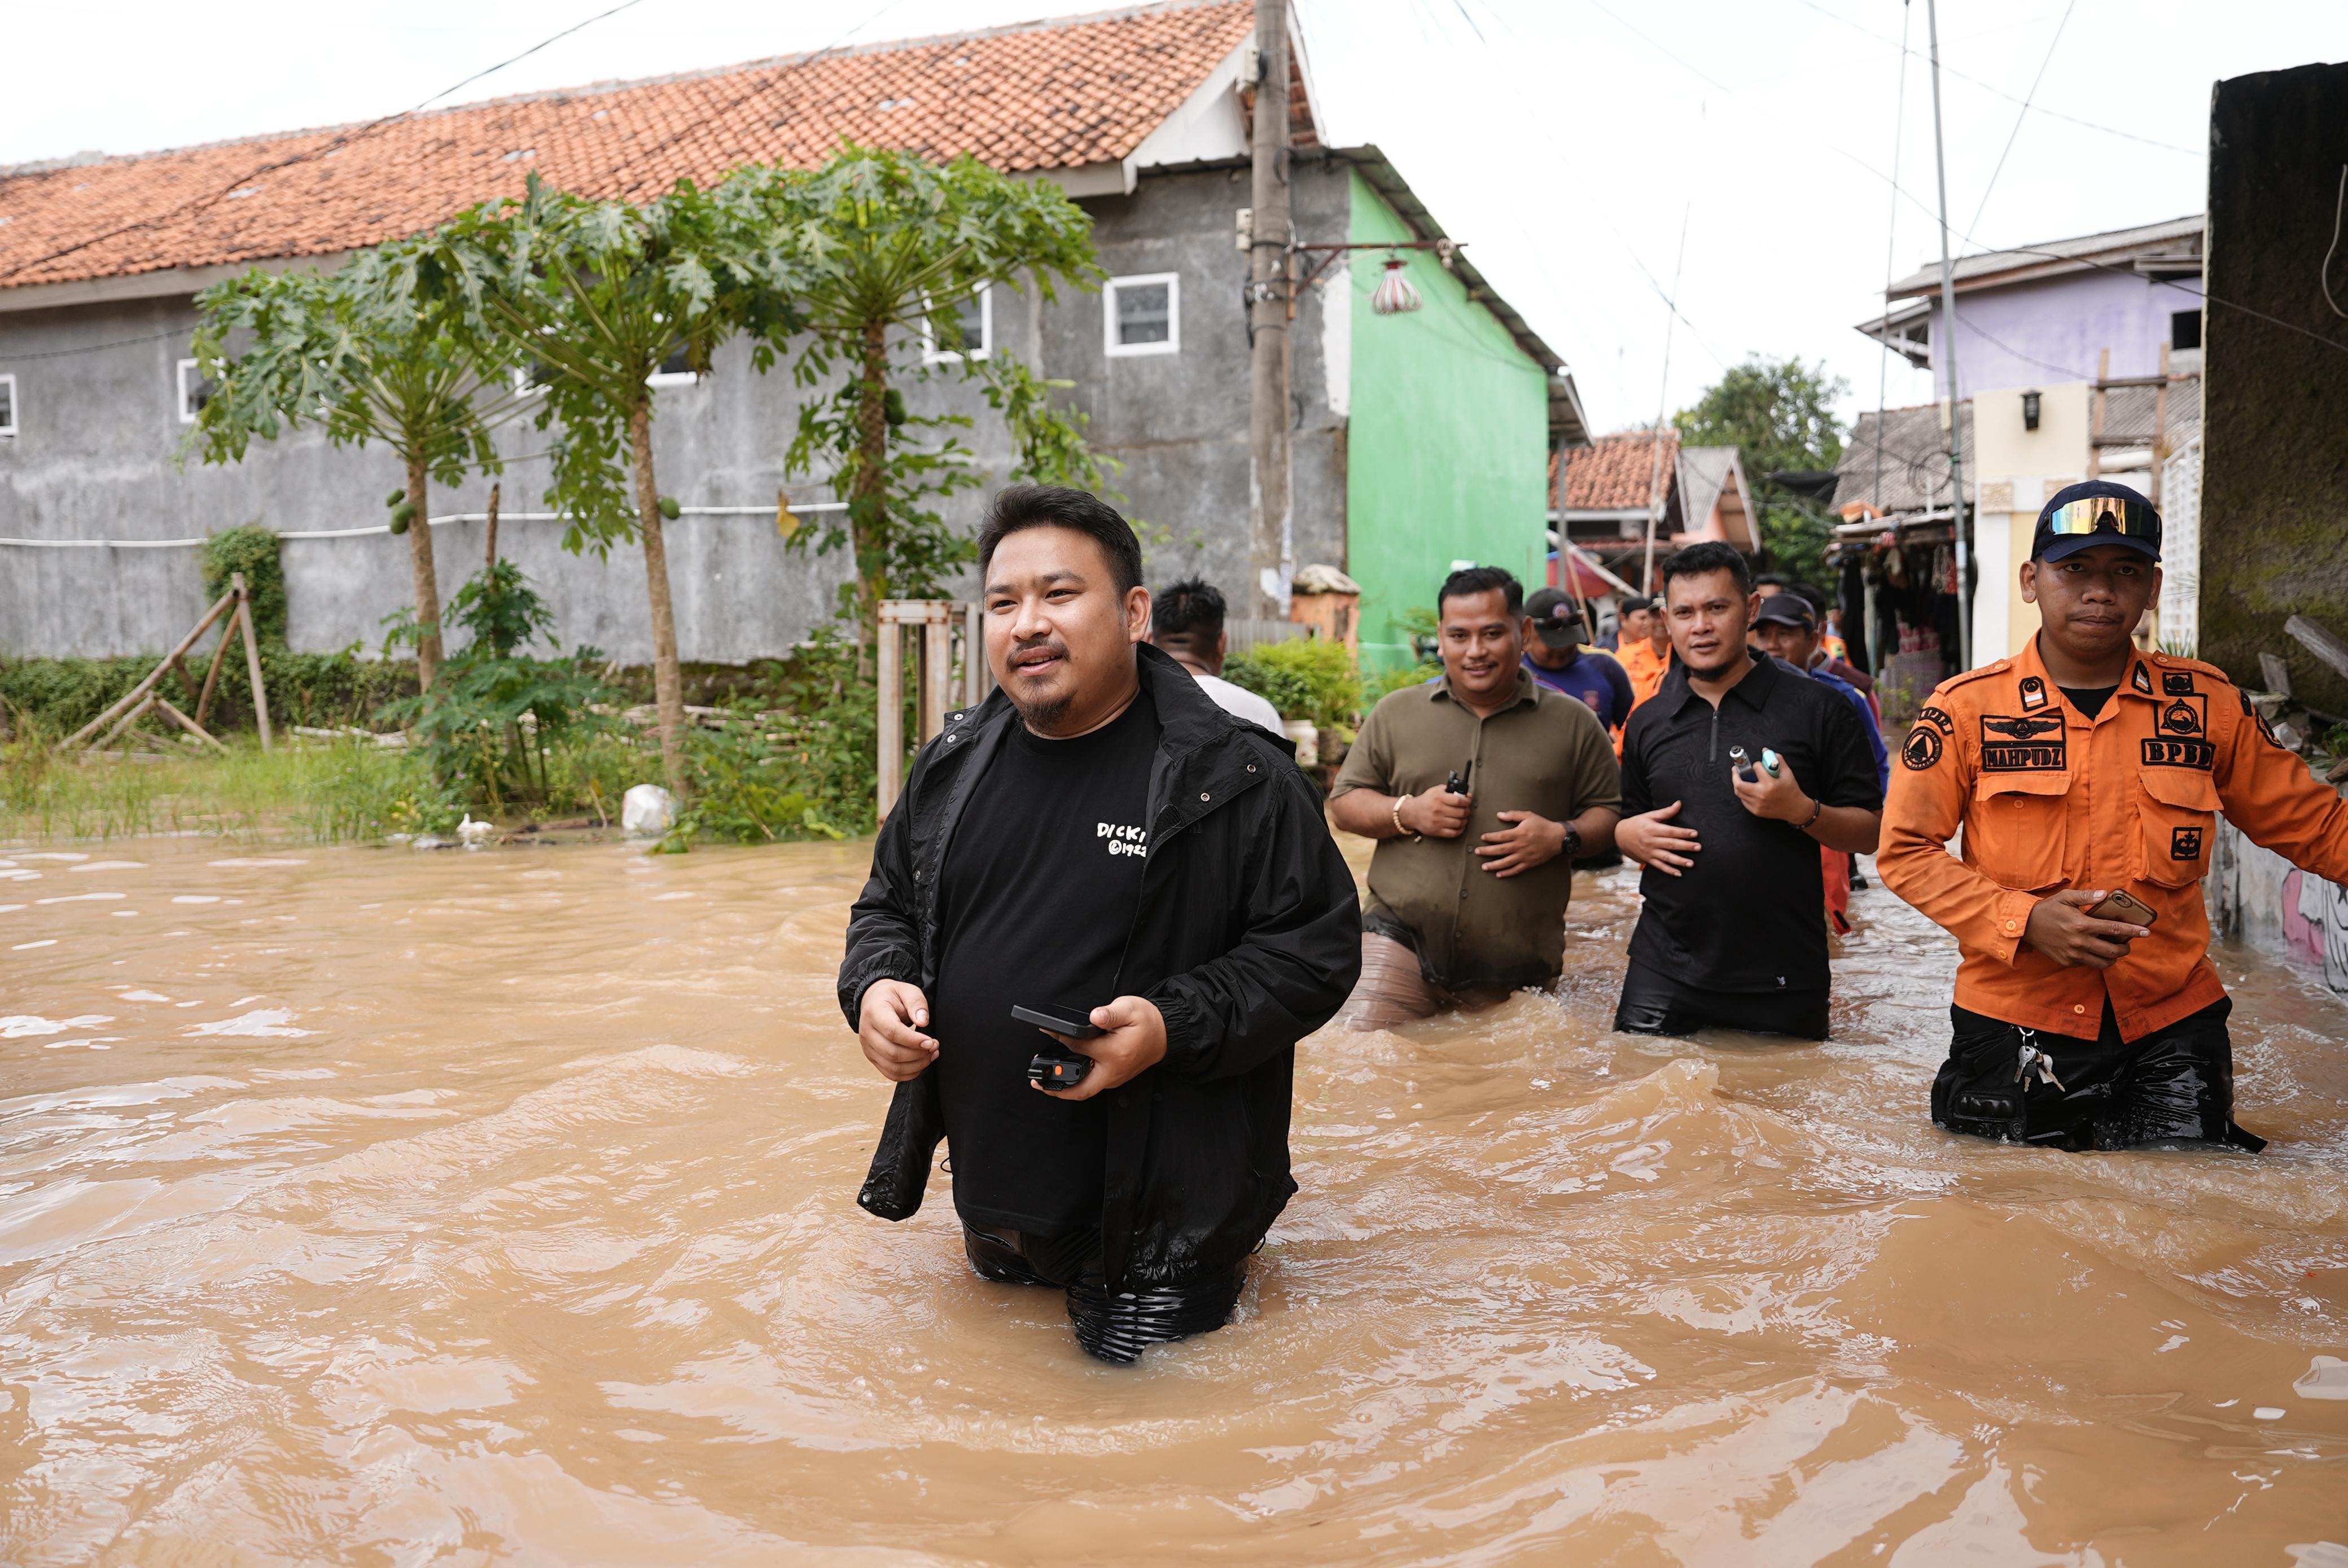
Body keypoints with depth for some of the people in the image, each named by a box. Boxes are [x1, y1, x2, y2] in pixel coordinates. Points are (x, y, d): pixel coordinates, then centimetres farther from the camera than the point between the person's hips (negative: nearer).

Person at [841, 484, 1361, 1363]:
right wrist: (875, 986, -6)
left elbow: (1317, 946, -14)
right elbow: (888, 905, 17)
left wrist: (1175, 1026, -28)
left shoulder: (1235, 778, -14)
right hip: (989, 1200, 6)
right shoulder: (954, 765, 4)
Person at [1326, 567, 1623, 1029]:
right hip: (1402, 939, 0)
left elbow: (1610, 816, 11)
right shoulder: (1395, 713, 10)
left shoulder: (1573, 722, 8)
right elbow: (1344, 804, 11)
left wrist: (1562, 836, -10)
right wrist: (1408, 812, -7)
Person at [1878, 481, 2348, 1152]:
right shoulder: (1966, 707, -4)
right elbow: (1905, 851, -5)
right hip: (2016, 1026, -2)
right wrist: (2025, 920, -16)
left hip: (2171, 1027, 2)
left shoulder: (2207, 703, 3)